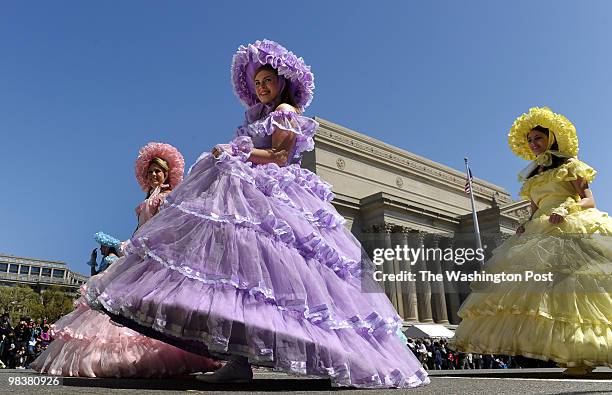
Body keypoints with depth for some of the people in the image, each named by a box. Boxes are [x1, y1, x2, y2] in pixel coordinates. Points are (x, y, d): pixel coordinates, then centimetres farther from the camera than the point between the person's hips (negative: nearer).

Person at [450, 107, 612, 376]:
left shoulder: (569, 165, 10)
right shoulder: (532, 176, 25)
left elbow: (589, 200, 1)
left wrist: (567, 208, -18)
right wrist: (526, 226, 1)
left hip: (573, 227, -5)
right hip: (541, 233, 5)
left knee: (573, 276, -20)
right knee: (544, 282, -10)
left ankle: (585, 354, -18)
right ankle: (569, 353, -11)